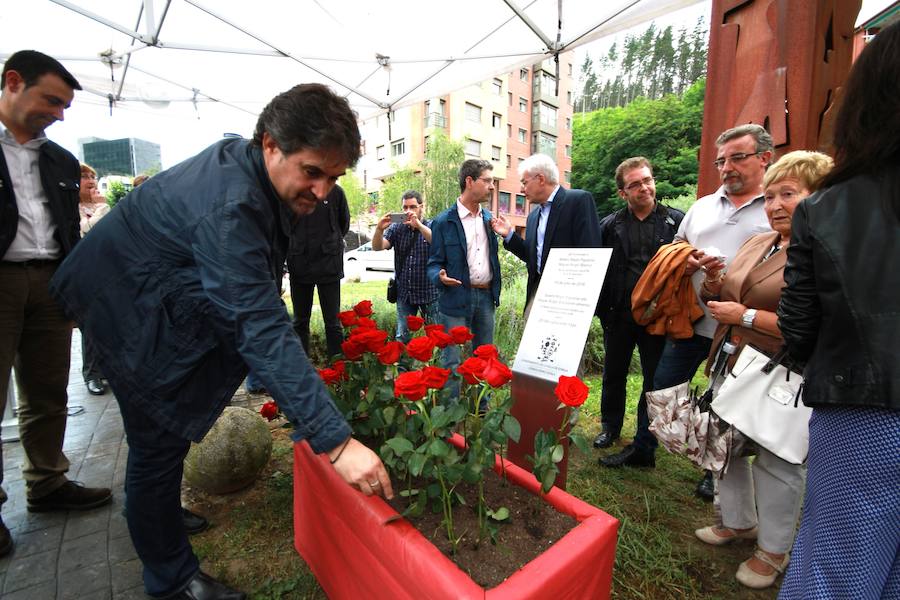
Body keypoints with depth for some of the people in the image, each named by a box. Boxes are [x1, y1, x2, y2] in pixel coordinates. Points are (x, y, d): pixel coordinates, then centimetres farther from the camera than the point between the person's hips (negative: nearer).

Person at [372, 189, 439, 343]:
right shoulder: (396, 228, 5)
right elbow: (377, 247, -6)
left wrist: (418, 225, -32)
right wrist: (379, 229, -26)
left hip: (428, 292, -2)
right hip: (404, 293, 2)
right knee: (402, 338, 11)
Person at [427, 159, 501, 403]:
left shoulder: (488, 218, 11)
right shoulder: (444, 222, -6)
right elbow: (434, 263, -5)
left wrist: (496, 290, 9)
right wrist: (440, 277, -26)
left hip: (486, 296, 6)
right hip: (456, 298, -6)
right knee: (452, 360, 1)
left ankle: (482, 409, 31)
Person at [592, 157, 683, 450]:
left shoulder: (676, 220, 0)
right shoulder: (610, 225, 3)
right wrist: (602, 310, -6)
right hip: (619, 314, 1)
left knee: (656, 377, 12)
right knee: (614, 373, 14)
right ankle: (610, 426, 33)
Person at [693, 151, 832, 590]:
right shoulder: (757, 243, 11)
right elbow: (725, 298, 19)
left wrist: (746, 316, -20)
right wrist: (712, 283, -2)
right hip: (732, 368, 7)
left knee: (776, 461, 7)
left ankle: (773, 551, 32)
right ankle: (739, 522, 42)